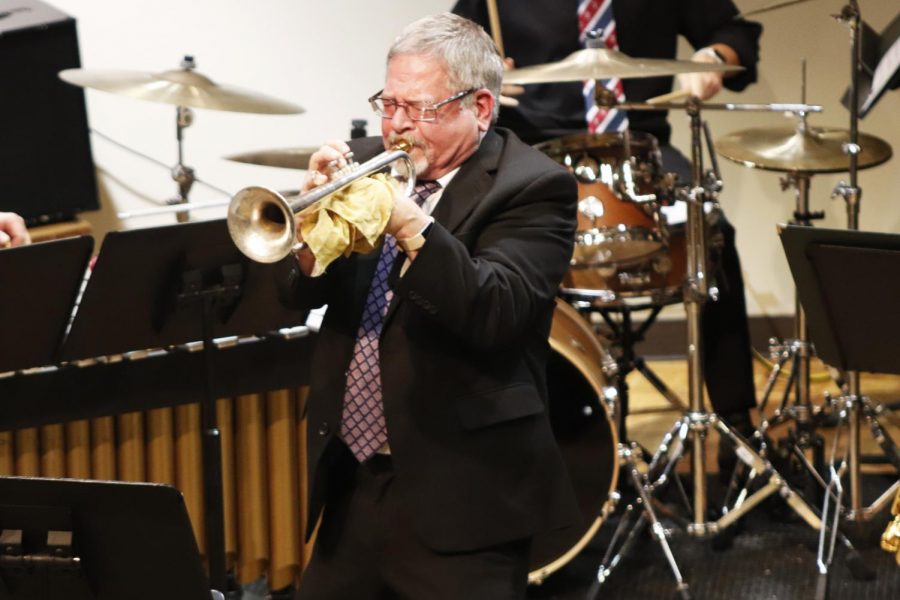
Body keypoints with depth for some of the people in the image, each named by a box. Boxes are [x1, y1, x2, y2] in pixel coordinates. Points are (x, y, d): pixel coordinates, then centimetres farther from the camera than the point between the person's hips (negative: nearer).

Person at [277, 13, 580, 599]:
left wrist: (411, 226, -32)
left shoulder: (532, 187, -9)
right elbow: (302, 295, 7)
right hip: (352, 485, 6)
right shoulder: (369, 164, 9)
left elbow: (497, 315, -22)